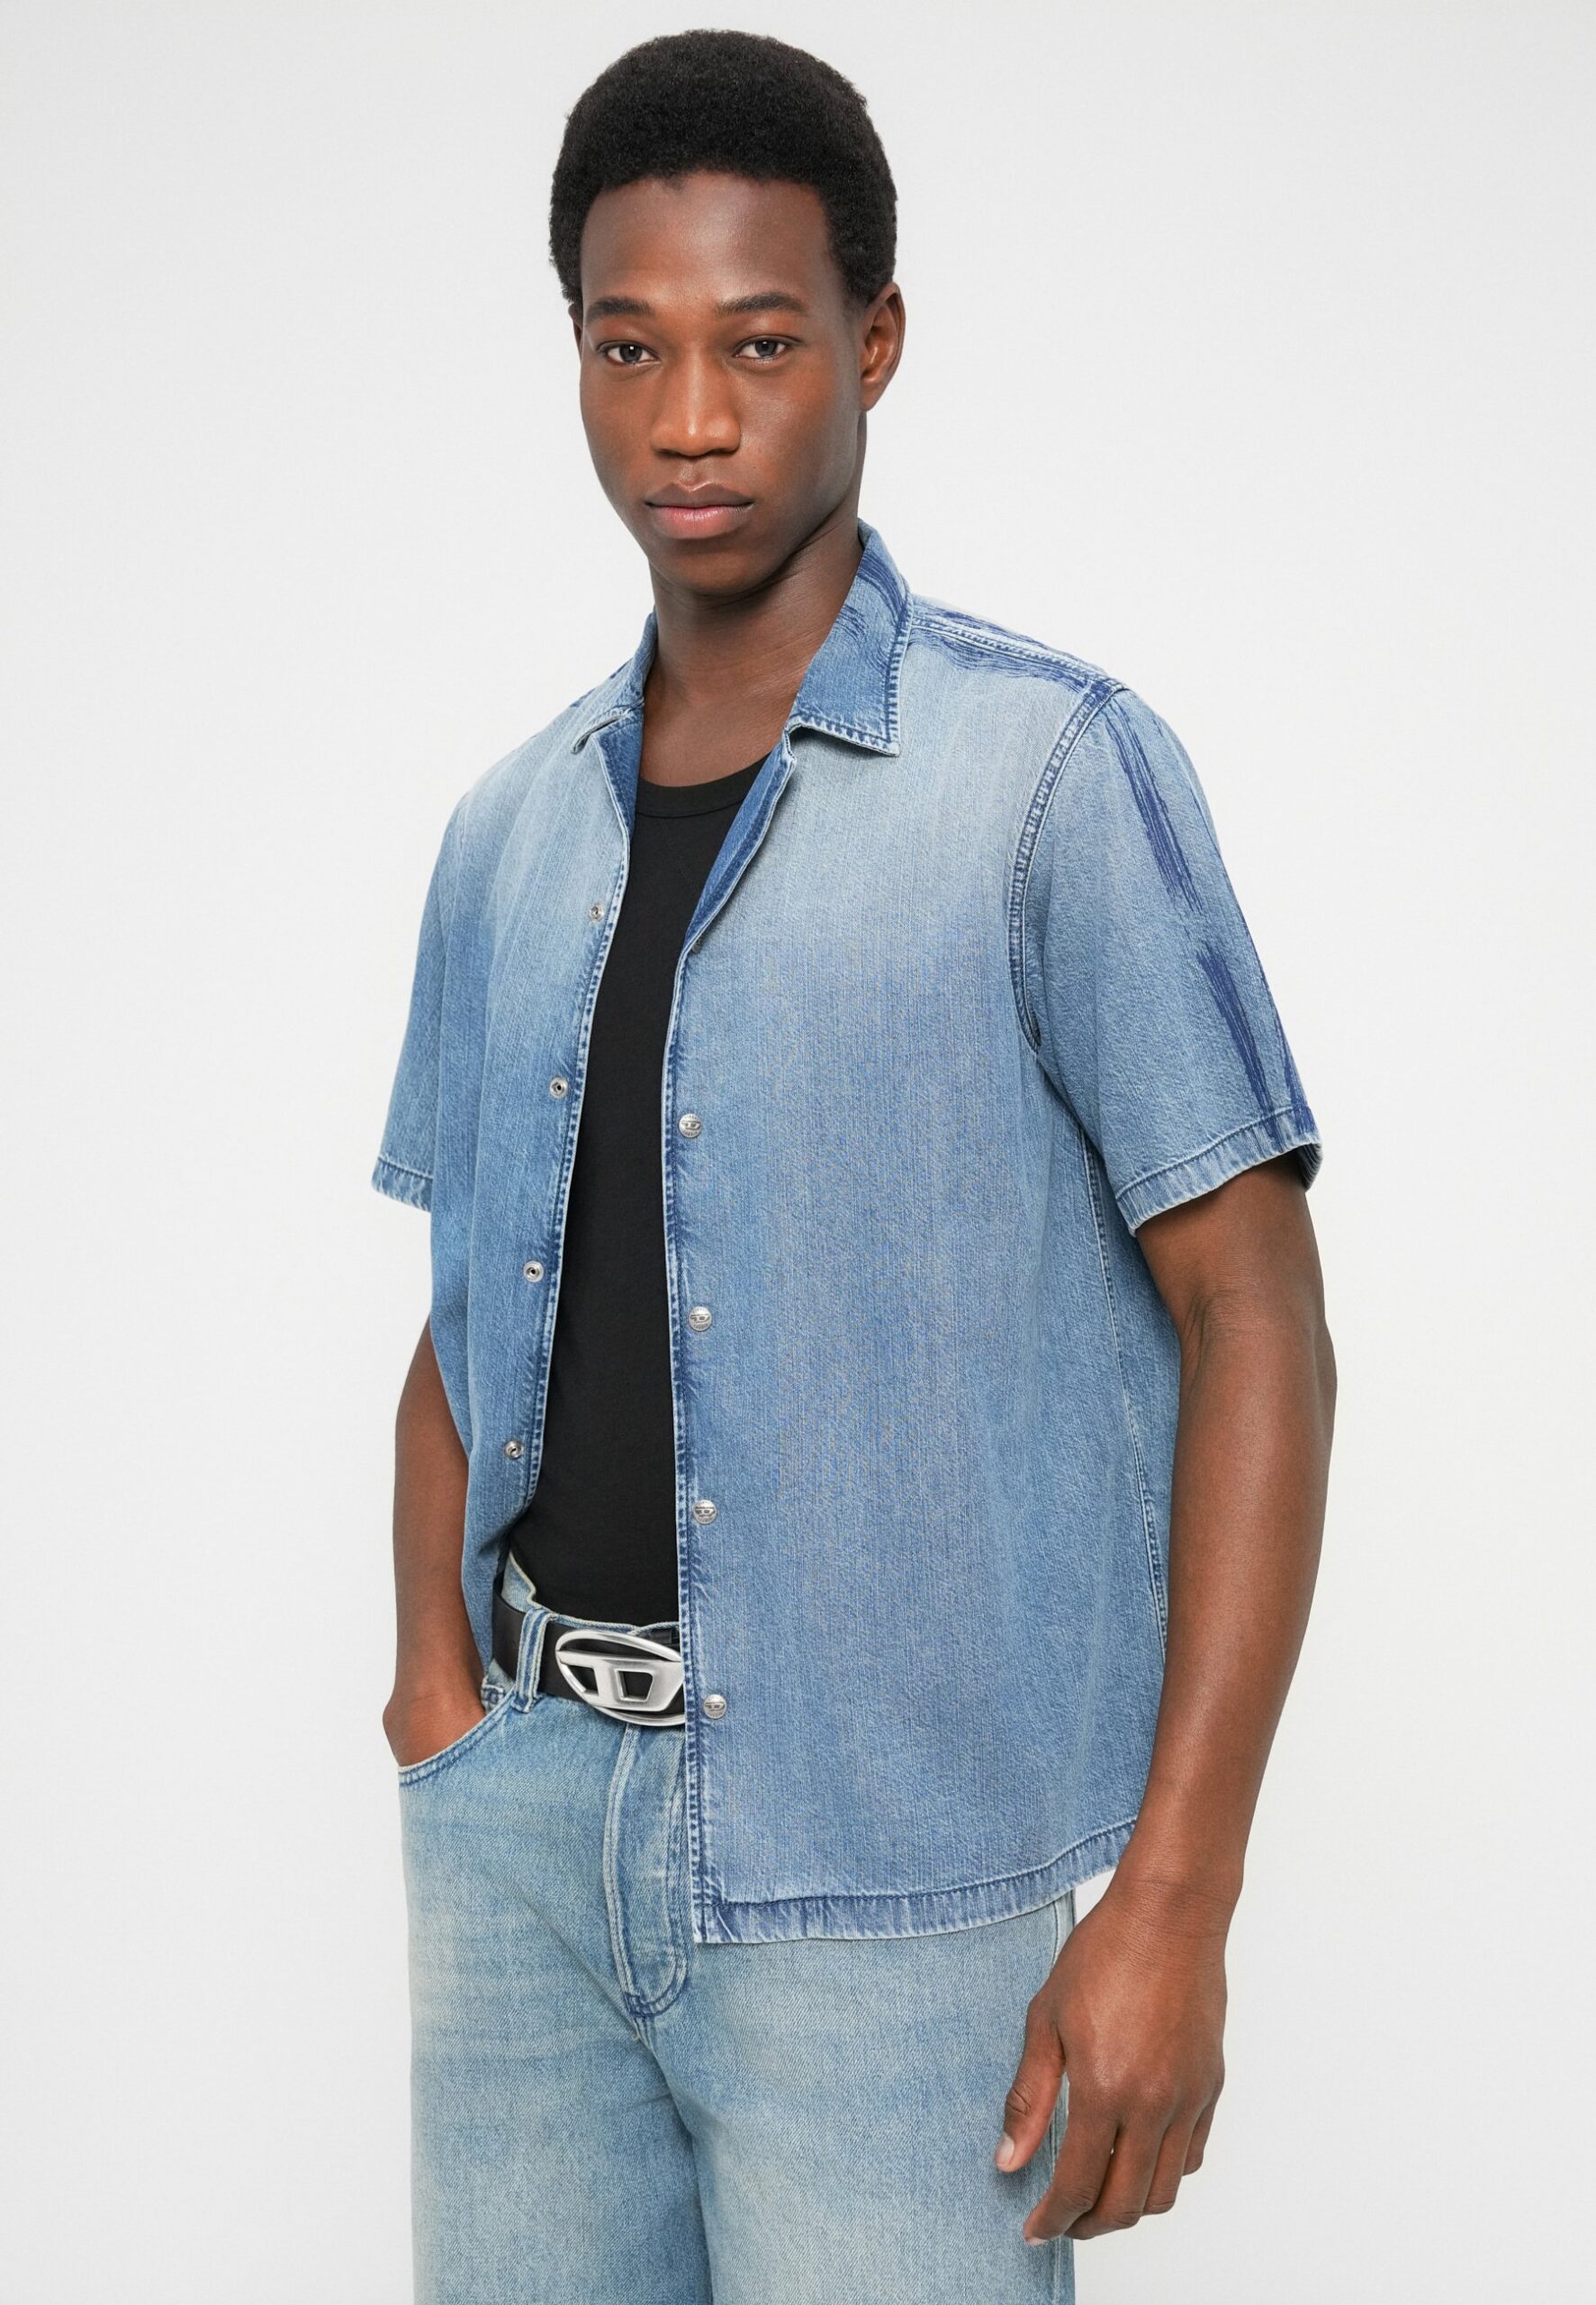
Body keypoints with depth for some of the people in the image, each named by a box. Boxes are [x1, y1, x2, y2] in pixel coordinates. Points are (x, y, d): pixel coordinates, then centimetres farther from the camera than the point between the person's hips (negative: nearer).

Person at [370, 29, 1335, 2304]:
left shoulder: (1057, 774, -6)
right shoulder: (508, 835, 11)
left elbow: (1256, 1318, -9)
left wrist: (1172, 1904, -15)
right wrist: (437, 1668, 1)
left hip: (875, 1867, -5)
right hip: (519, 1820, 5)